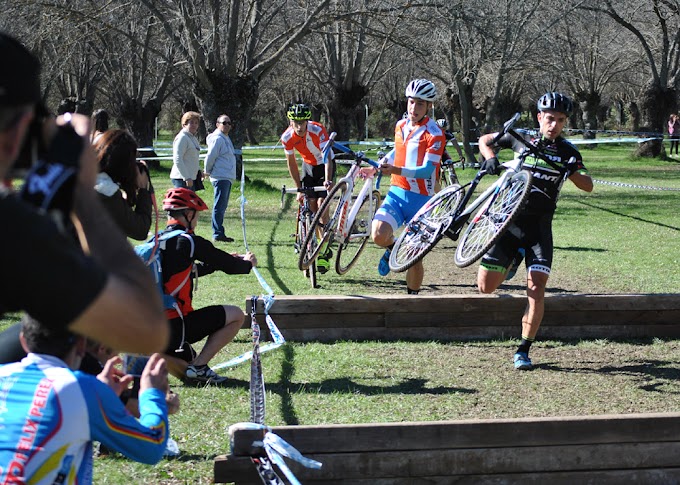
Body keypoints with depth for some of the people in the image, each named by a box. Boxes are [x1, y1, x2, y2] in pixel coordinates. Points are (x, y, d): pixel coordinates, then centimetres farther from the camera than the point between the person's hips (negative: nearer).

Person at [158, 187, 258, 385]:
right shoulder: (189, 242, -11)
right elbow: (229, 266, -2)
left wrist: (232, 259, 32)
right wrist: (248, 263, 22)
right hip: (174, 329, -8)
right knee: (236, 315, 3)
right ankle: (197, 367, -2)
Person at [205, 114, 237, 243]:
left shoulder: (226, 139, 20)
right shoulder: (217, 139, -12)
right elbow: (210, 157, -14)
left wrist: (207, 171, 19)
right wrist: (207, 172, -1)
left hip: (227, 178, 10)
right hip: (220, 177, -10)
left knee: (222, 206, 12)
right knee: (219, 205, -11)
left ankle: (218, 233, 17)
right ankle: (218, 233, -11)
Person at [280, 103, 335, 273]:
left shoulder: (318, 130, -31)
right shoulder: (287, 137, -19)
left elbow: (327, 157, -37)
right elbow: (291, 163, -6)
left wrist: (328, 180, -51)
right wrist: (299, 189, -7)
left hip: (324, 166, -4)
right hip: (308, 166, 4)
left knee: (321, 204, -16)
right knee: (311, 206, -5)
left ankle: (324, 253, -13)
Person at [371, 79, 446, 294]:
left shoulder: (434, 133, -11)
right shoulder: (400, 126, 7)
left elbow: (427, 170, -21)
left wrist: (396, 170, -34)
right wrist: (385, 161, 11)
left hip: (421, 200, -4)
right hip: (397, 193, 4)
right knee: (379, 235, -21)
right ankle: (393, 249, 13)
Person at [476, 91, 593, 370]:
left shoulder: (568, 152, 3)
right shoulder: (522, 138, 1)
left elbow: (588, 186, -2)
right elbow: (484, 140, 13)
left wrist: (573, 171, -23)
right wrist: (490, 158, -8)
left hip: (539, 225, 0)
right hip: (509, 219, 0)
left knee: (536, 289, -12)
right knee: (486, 286, 0)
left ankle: (523, 350, -1)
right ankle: (512, 261, 34)